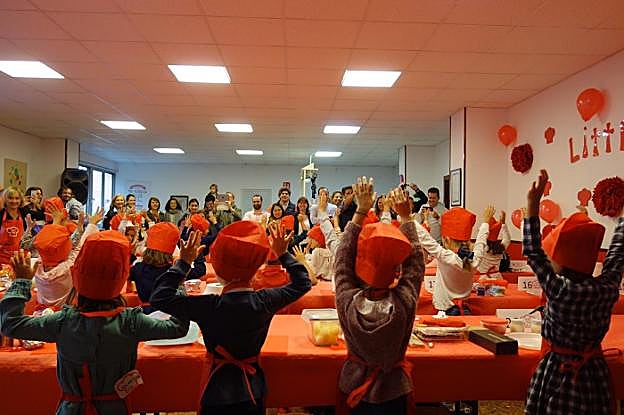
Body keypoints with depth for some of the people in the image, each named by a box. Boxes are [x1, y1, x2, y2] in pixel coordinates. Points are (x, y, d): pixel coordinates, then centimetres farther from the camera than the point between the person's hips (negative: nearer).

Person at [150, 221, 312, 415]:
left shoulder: (209, 307, -25)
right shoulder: (266, 302, -17)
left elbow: (159, 298, -17)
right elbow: (302, 283, -1)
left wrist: (183, 262, -15)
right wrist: (283, 254, 2)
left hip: (218, 392, -2)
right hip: (253, 389, 3)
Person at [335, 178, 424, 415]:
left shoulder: (347, 302, -26)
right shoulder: (405, 303, -28)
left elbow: (343, 257, -14)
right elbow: (416, 262, -13)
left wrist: (360, 211, -10)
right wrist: (405, 217, -5)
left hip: (355, 384, 1)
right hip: (393, 389, -1)